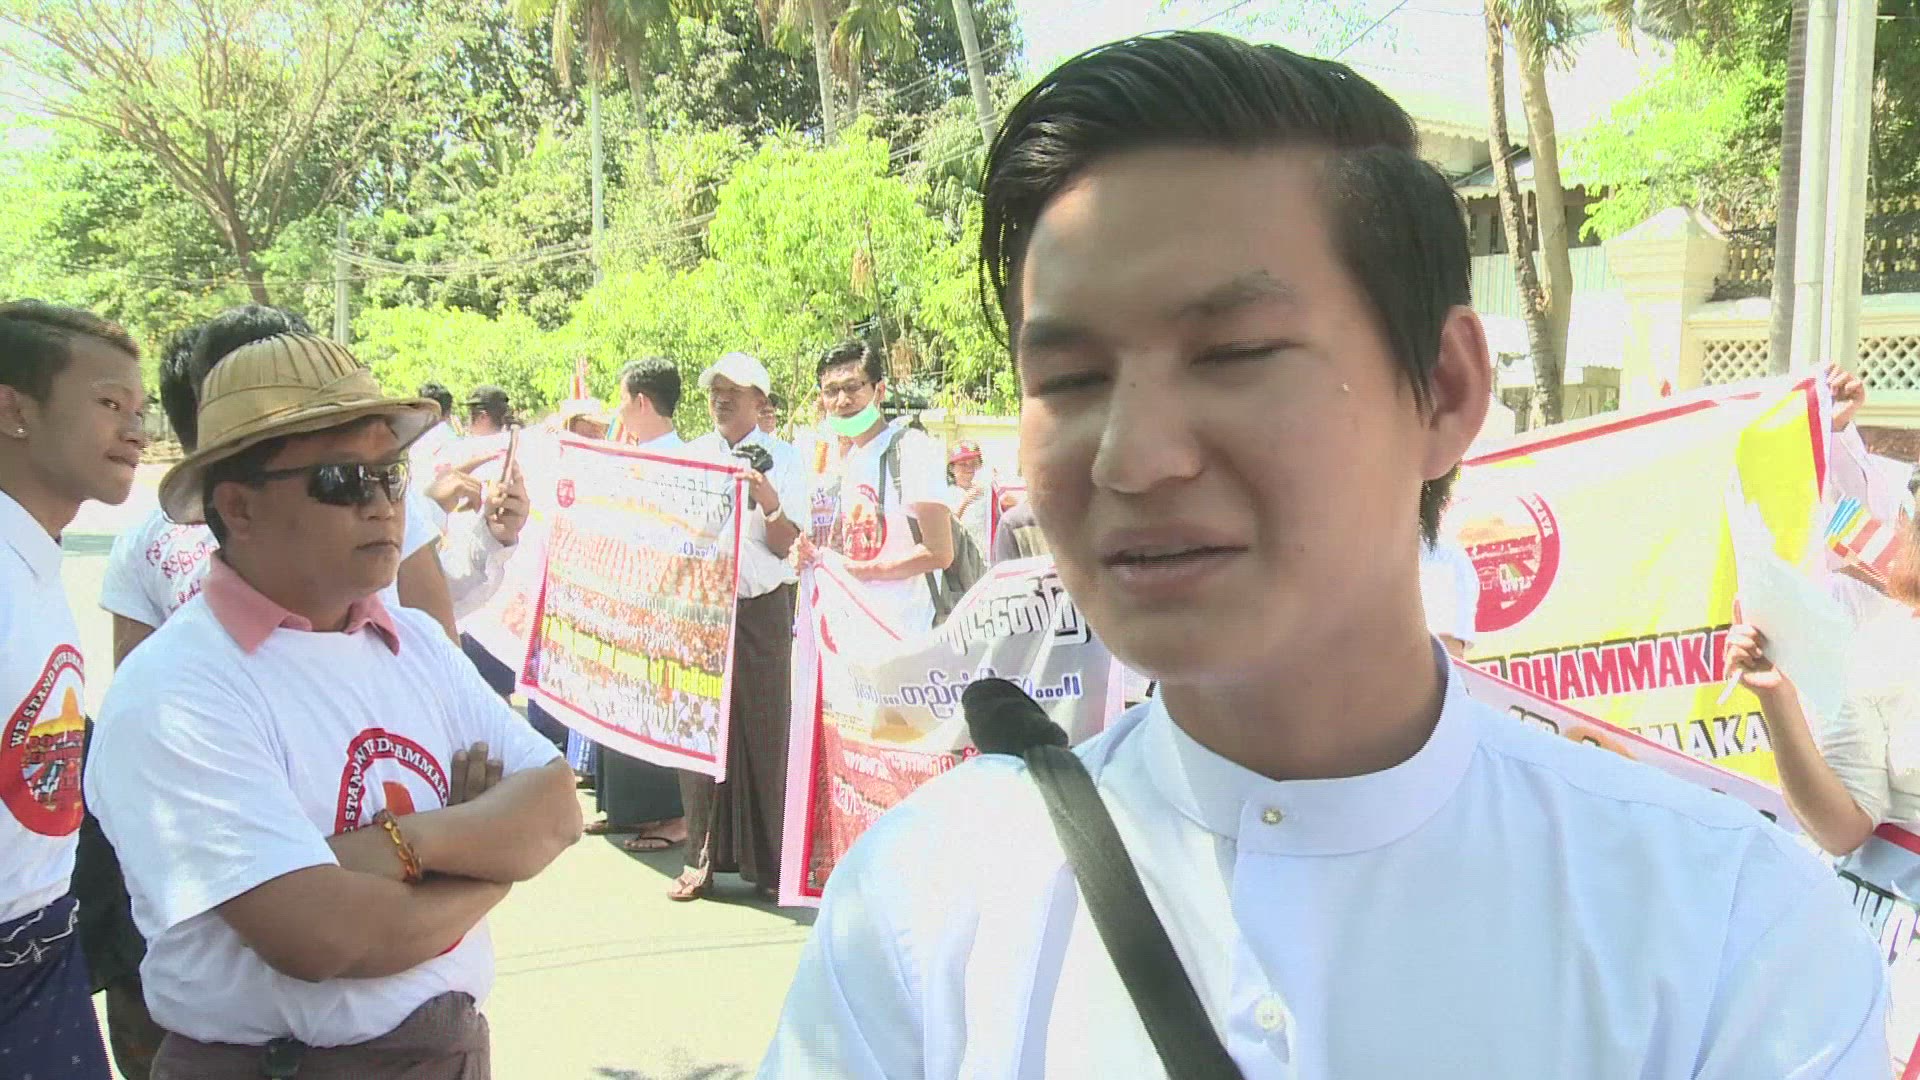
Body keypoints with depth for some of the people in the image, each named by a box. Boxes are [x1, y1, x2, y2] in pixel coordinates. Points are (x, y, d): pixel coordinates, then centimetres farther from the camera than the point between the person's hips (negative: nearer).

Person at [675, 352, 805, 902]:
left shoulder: (783, 459, 3)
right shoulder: (690, 457, 11)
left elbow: (789, 548, -3)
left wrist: (771, 505, -20)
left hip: (761, 608, -2)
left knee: (763, 727, 0)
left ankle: (767, 861, 11)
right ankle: (702, 857, 11)